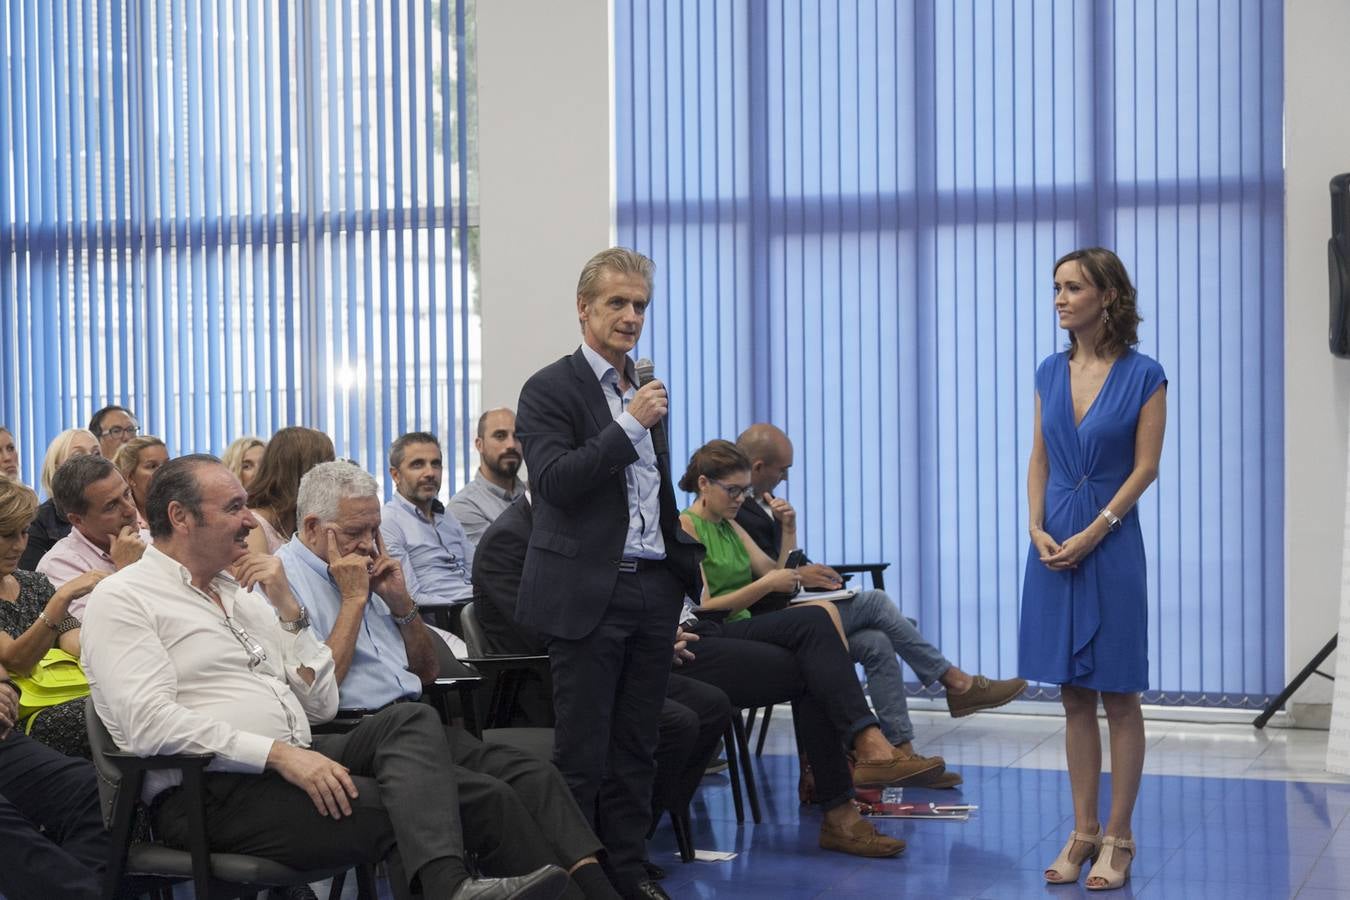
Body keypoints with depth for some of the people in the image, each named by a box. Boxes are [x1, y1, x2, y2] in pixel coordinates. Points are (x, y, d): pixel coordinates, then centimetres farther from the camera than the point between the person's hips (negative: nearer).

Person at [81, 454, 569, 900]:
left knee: (412, 719, -20)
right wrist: (278, 753, -23)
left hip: (295, 762, 7)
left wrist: (288, 608, 5)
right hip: (210, 791, -7)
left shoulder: (239, 591, 21)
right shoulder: (122, 599, -1)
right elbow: (151, 724, -17)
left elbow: (322, 706, 16)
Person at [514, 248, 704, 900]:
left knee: (636, 746, 11)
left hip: (654, 587, 7)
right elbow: (554, 484, -18)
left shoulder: (645, 392, 16)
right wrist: (630, 426, -20)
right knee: (581, 750, -1)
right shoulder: (551, 389, -6)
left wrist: (686, 560, 20)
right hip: (590, 593, -6)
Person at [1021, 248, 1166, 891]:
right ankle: (1083, 832, 15)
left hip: (1111, 543, -4)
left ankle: (1118, 838, 9)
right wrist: (1038, 530, -5)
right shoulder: (1050, 372, 8)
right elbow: (1038, 461, 9)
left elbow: (1146, 467, -8)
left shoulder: (1143, 375, -6)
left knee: (1119, 697, 2)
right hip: (1053, 545, 5)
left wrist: (1091, 534, -14)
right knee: (1074, 697, 8)